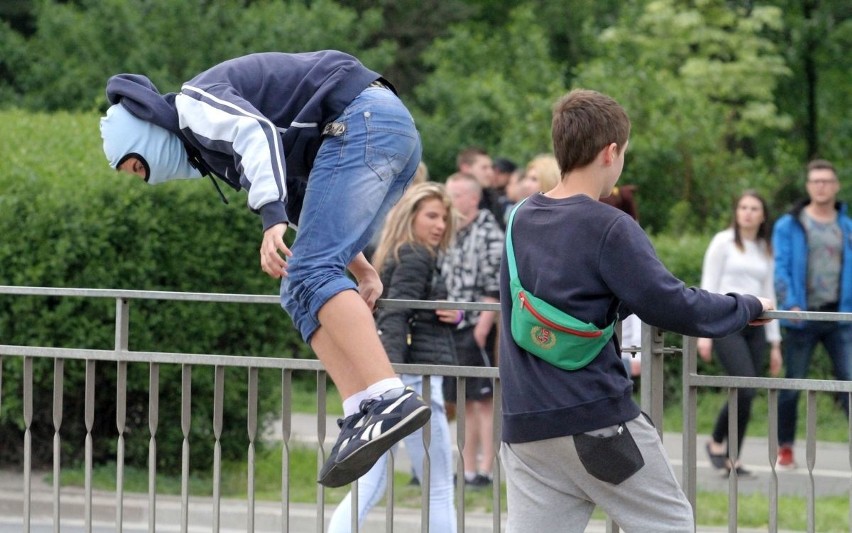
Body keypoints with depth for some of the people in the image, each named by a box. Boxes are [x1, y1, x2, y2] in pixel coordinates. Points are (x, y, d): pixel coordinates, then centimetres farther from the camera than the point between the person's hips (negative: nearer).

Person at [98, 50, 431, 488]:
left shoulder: (194, 102, -1)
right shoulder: (213, 150, 28)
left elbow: (259, 134, -21)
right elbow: (303, 200, 32)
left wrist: (272, 220, -33)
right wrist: (362, 269, 28)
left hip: (361, 120, -10)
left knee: (310, 274, -20)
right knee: (300, 293, 2)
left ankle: (389, 401, -35)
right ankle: (362, 418, -14)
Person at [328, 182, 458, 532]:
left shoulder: (397, 257, 19)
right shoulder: (416, 258, -9)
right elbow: (395, 318, -21)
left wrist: (453, 315, 2)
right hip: (414, 378, -9)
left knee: (369, 486, 7)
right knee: (440, 490, 0)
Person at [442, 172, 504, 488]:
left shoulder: (489, 233, -8)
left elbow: (495, 282, -14)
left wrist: (484, 323, -18)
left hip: (477, 328, -8)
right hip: (451, 328, 8)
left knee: (484, 400, -6)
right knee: (464, 402, 11)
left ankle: (485, 470, -5)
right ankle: (468, 469, 15)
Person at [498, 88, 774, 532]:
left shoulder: (521, 220, 10)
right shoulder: (609, 229, -11)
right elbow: (674, 309, -13)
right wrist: (748, 308, 1)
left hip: (525, 424, 6)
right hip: (596, 420, -6)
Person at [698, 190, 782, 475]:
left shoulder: (765, 250, 16)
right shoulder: (723, 242, 2)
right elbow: (708, 287, -1)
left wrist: (775, 343, 16)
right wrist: (704, 332, -9)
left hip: (755, 327, 5)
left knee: (747, 396, -1)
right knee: (745, 389, -18)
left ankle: (731, 457, 6)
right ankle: (716, 441, 1)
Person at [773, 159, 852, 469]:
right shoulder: (789, 226, 3)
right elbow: (781, 269, -5)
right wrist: (790, 305, -19)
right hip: (802, 318, -1)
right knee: (792, 385, 6)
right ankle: (785, 447, 19)